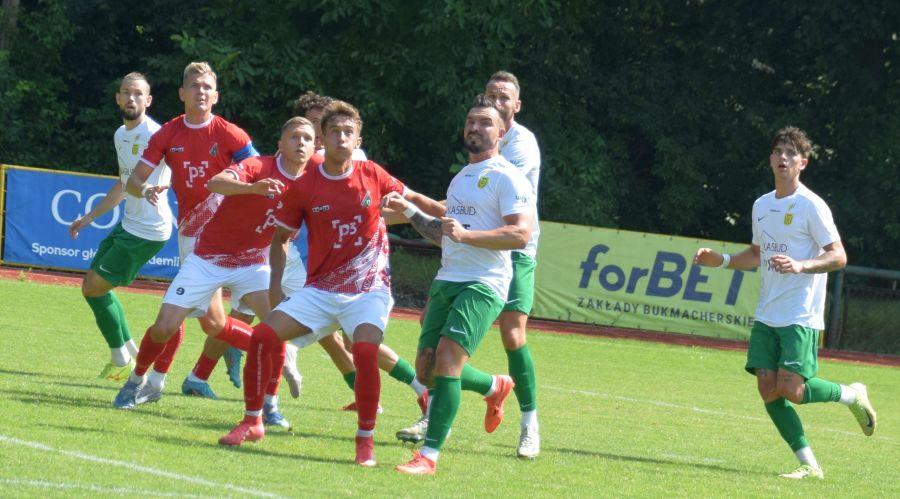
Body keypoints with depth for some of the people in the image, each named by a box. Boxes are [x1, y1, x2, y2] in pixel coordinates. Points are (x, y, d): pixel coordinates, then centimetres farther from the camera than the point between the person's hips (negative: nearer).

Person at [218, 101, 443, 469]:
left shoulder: (373, 176, -3)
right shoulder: (305, 185, -2)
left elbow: (414, 199, 15)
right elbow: (280, 236, 9)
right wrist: (276, 283, 1)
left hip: (368, 290, -2)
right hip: (320, 290, 2)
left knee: (365, 351, -29)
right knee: (263, 336, -14)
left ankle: (366, 440, -13)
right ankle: (252, 422, 4)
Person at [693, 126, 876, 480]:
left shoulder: (812, 206, -8)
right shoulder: (761, 205, 13)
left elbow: (838, 256, -10)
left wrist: (800, 266, -25)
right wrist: (721, 261, 11)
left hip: (801, 317, -7)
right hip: (767, 315, 7)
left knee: (791, 389, -16)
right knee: (768, 388, -4)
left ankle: (851, 395, 13)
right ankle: (808, 464, 3)